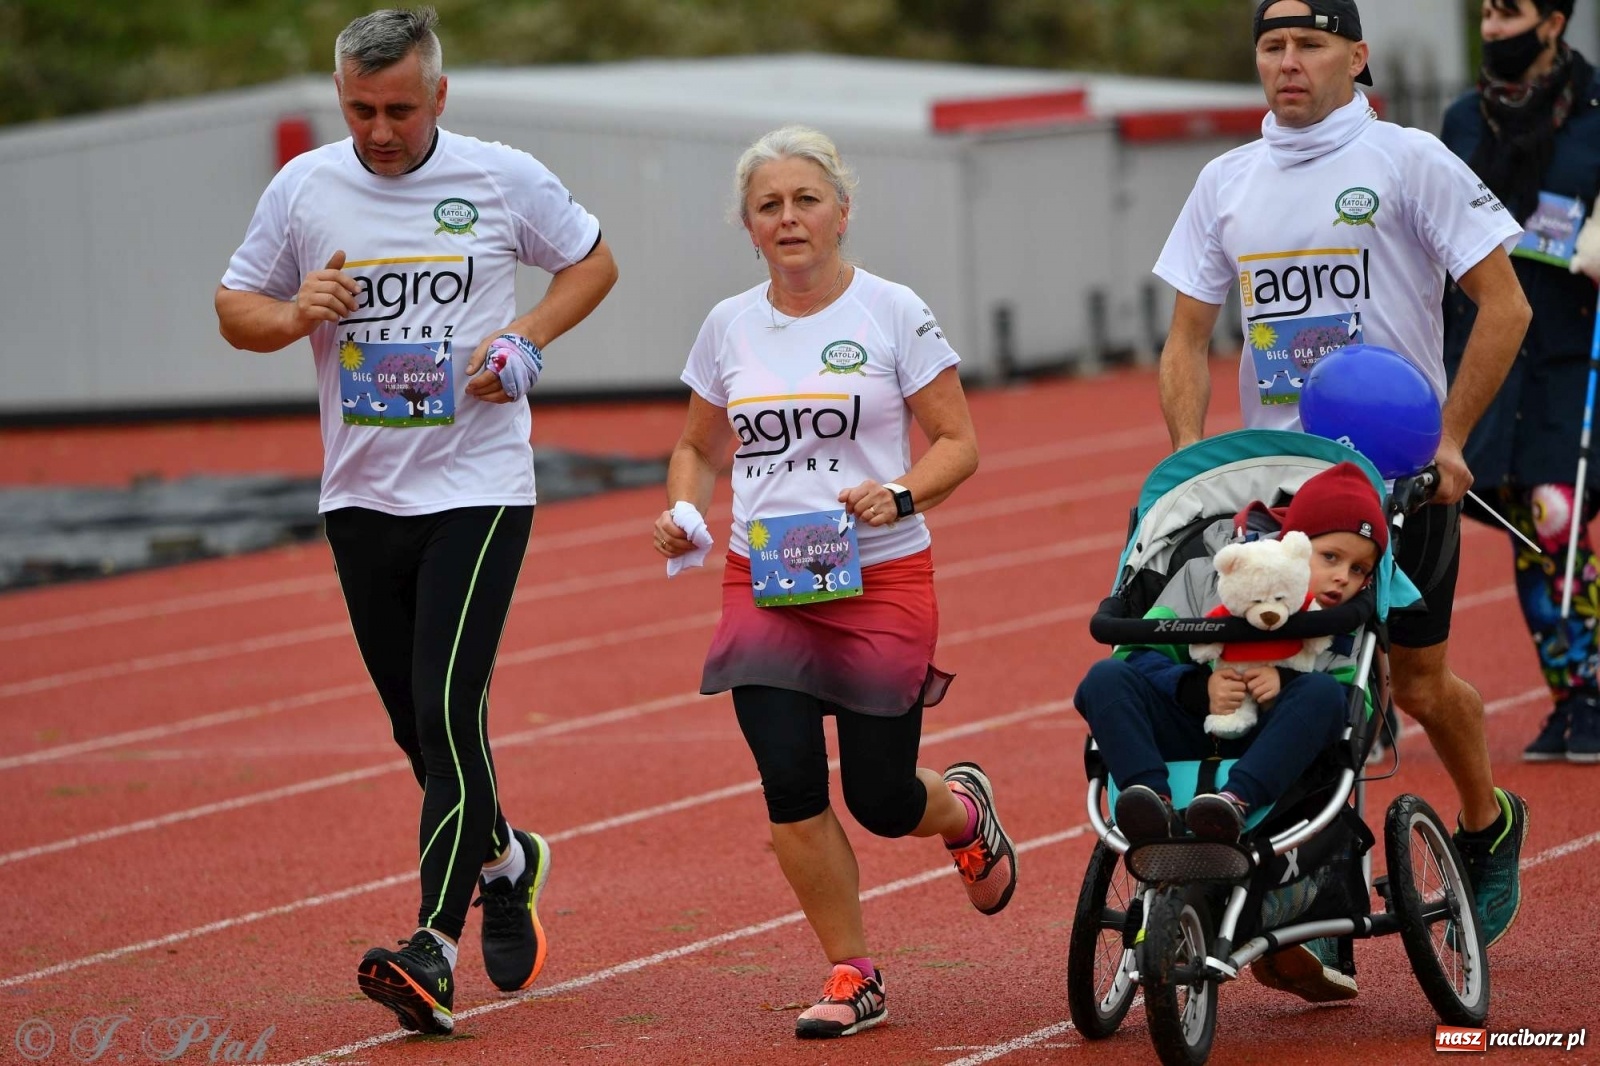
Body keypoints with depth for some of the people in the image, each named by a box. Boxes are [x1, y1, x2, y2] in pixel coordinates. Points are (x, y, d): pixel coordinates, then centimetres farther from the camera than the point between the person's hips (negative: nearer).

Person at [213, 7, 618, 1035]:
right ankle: (506, 858, 37)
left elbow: (593, 261, 12)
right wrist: (291, 315, -12)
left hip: (479, 487, -4)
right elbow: (234, 306, 11)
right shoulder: (303, 189, 2)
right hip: (361, 493, 4)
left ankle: (434, 950, -18)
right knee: (418, 725, 10)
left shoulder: (504, 178, -3)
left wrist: (524, 339, -6)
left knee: (448, 711, -15)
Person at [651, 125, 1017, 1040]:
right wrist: (685, 510, 0)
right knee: (791, 787, -11)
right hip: (765, 580, 3)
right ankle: (854, 978, 5)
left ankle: (964, 809, 38)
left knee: (881, 800, 0)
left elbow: (959, 443, -1)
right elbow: (701, 448, 20)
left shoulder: (894, 313, -3)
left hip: (882, 580, -3)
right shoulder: (729, 327, 8)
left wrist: (901, 494, -20)